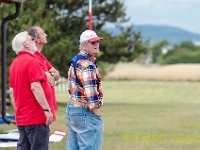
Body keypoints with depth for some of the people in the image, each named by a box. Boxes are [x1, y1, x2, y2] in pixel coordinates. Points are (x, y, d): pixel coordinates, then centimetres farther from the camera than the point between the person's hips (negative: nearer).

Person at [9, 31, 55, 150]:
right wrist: (47, 109, -19)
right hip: (36, 117, -9)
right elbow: (35, 87, -21)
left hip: (21, 117, 9)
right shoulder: (31, 61, -13)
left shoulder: (15, 63, 14)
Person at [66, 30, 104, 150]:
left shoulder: (75, 61, 15)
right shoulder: (88, 65, -16)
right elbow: (90, 91, -22)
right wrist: (96, 110, -15)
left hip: (71, 108, 10)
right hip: (85, 112, -10)